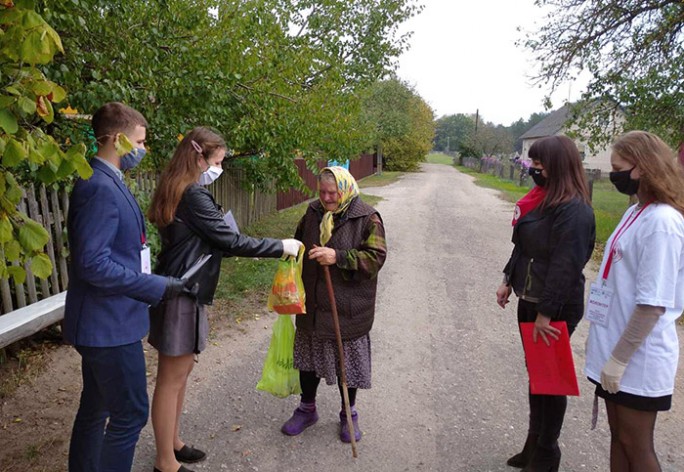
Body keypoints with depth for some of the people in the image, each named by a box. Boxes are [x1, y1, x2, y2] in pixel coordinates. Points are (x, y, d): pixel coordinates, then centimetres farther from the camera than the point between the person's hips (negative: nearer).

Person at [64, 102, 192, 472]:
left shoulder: (105, 182, 10)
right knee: (130, 414, 2)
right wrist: (157, 287, -20)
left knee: (95, 410, 23)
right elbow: (93, 264, -26)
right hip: (110, 324, -10)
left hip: (102, 321, 10)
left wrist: (150, 282, 13)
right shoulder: (101, 188, -21)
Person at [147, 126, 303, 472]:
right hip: (181, 295, -10)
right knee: (172, 379, 2)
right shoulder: (194, 196, -19)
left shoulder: (177, 191, 13)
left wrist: (249, 249, 12)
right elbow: (229, 240, -19)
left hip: (182, 290, 10)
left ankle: (172, 443, 35)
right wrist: (281, 247, -11)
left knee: (180, 371, 20)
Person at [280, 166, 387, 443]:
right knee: (309, 357, 17)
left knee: (348, 361, 10)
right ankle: (307, 409, 39)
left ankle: (349, 414, 33)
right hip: (312, 306, 5)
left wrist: (338, 257, -28)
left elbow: (376, 257, -18)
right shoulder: (313, 214, 4)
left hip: (348, 309, -4)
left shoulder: (367, 219, -11)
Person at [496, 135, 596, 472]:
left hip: (556, 308, -9)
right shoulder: (542, 199, 9)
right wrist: (509, 281, 16)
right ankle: (534, 444, 35)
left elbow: (565, 266, -24)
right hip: (529, 301, 9)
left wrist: (546, 313, -24)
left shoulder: (574, 209, -20)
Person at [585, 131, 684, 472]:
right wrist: (600, 336, 16)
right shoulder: (635, 212, 7)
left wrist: (619, 359, -18)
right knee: (619, 437, 20)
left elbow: (652, 304, -22)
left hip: (637, 359, -8)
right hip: (616, 349, 8)